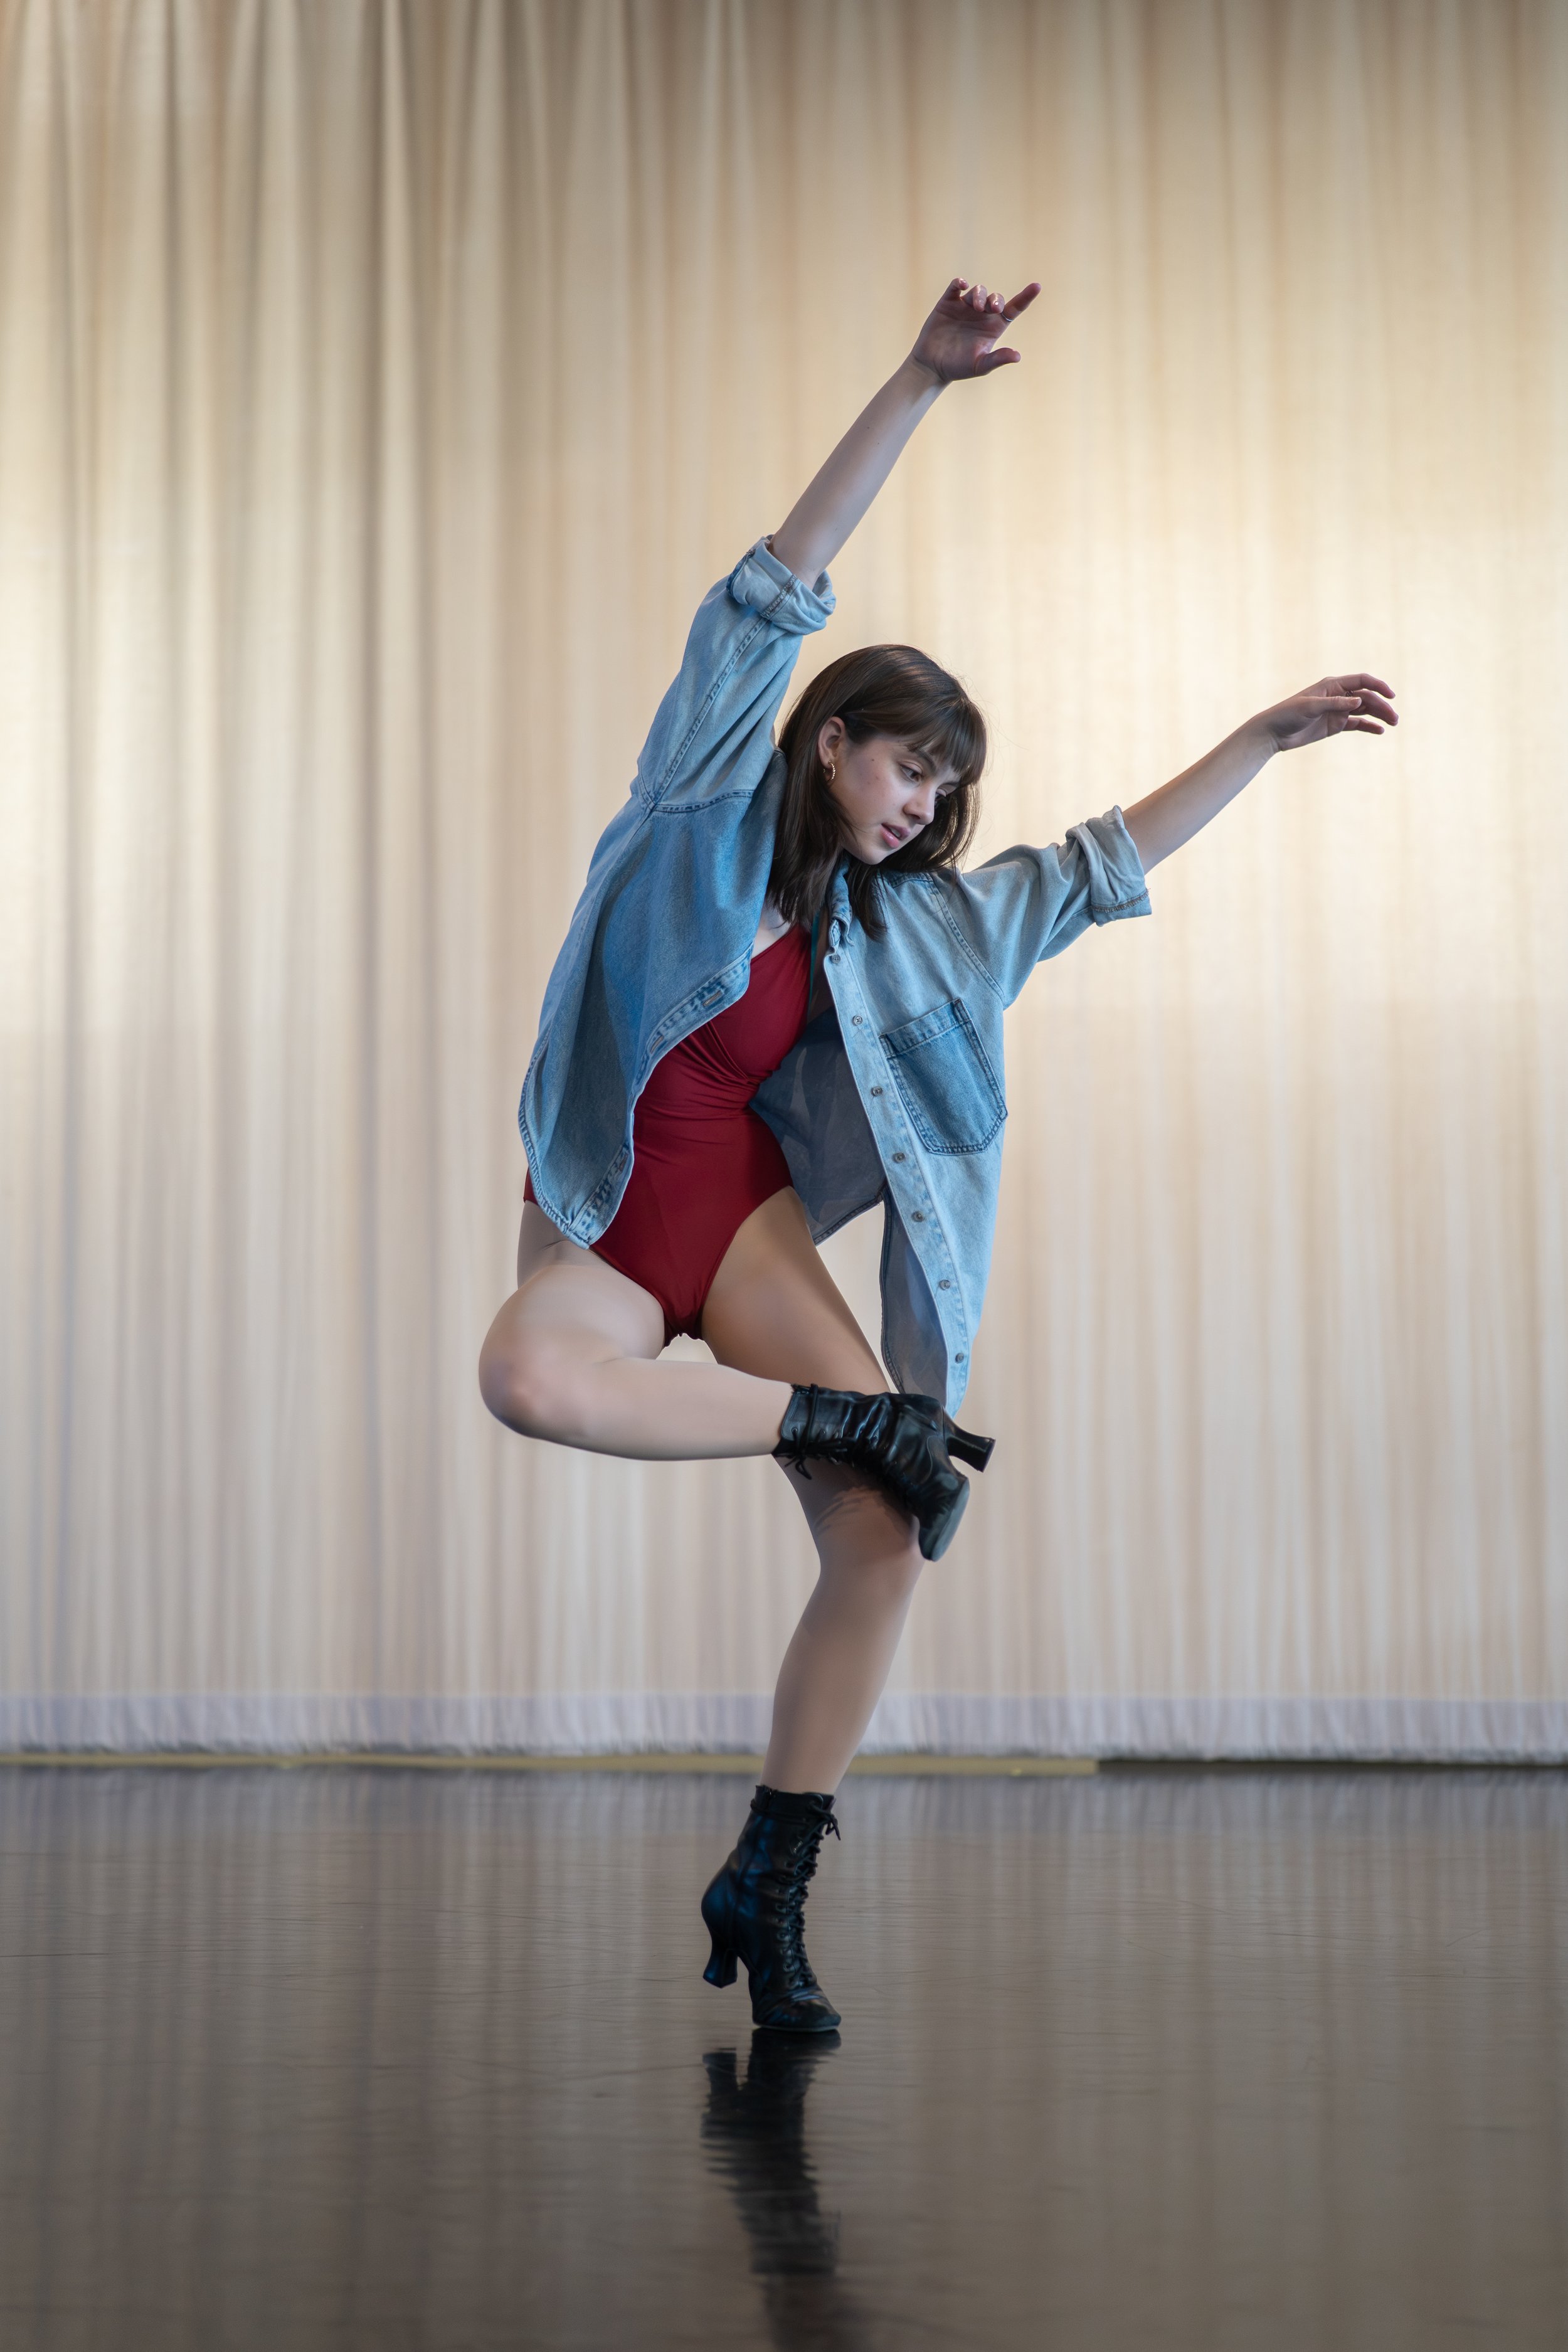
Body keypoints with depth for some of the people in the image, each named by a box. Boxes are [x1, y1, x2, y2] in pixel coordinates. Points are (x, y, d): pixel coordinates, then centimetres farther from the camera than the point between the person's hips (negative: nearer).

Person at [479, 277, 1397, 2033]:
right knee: (529, 1382, -40)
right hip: (601, 1221, -3)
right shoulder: (700, 815, 1)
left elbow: (1110, 863, 18)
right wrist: (918, 389, -11)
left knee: (884, 1538, -17)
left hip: (752, 1223, 3)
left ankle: (769, 1885, -3)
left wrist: (1269, 733, 17)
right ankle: (849, 1414, -19)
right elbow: (780, 596, -5)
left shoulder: (902, 920, 11)